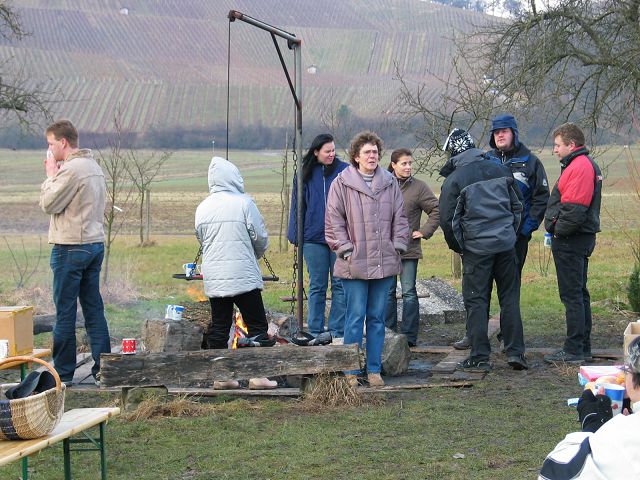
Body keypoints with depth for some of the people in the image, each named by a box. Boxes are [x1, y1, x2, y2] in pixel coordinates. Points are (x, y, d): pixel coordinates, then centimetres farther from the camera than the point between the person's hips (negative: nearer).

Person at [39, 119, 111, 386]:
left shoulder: (71, 169, -16)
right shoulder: (94, 166, 14)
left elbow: (48, 204, -12)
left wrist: (51, 176, -1)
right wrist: (55, 176, 11)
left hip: (71, 248, -9)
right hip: (96, 244, 9)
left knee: (65, 312, -2)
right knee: (94, 309, 11)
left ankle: (63, 374, 3)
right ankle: (103, 368, 12)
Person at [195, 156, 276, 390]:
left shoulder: (202, 208, 6)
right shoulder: (243, 203, -8)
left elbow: (201, 239, 12)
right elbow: (260, 238, -4)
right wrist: (255, 254, 17)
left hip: (213, 278, 5)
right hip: (243, 276, -5)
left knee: (218, 327, 11)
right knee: (256, 325, 3)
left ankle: (219, 375, 13)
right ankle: (257, 375, -1)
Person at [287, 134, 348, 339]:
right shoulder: (305, 174, 4)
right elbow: (297, 205, 9)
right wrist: (296, 235, 4)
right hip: (313, 238, 1)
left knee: (340, 284, 3)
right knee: (317, 286, 8)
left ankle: (338, 331, 11)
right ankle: (315, 331, 14)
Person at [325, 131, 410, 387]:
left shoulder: (390, 183, 10)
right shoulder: (342, 184, -1)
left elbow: (400, 219, 14)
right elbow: (334, 220, -2)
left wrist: (397, 247, 5)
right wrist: (345, 249, -7)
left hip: (384, 263, 4)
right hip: (354, 265, -4)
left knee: (377, 318, 9)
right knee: (355, 317, -2)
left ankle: (374, 369, 17)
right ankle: (351, 372, 7)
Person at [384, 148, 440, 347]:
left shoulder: (419, 187, -3)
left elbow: (437, 210, -2)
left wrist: (424, 232, -6)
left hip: (409, 248, -3)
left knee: (409, 293, 0)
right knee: (387, 292, 9)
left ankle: (409, 335, 5)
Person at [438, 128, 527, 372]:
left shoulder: (454, 179, -7)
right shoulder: (500, 169, 6)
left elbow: (447, 220, -5)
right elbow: (517, 205, 14)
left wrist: (457, 246, 10)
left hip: (475, 247, -3)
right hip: (506, 243, 4)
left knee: (476, 301, 4)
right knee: (509, 297, 11)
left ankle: (479, 357, 4)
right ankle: (515, 352, 9)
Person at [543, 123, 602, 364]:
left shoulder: (580, 167, -17)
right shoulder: (585, 165, 18)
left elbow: (574, 208, -24)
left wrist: (558, 231, -13)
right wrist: (557, 231, 13)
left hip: (570, 242, -11)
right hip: (581, 240, 11)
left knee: (572, 295, -6)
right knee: (579, 294, 15)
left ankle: (574, 351, -3)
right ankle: (583, 348, 22)